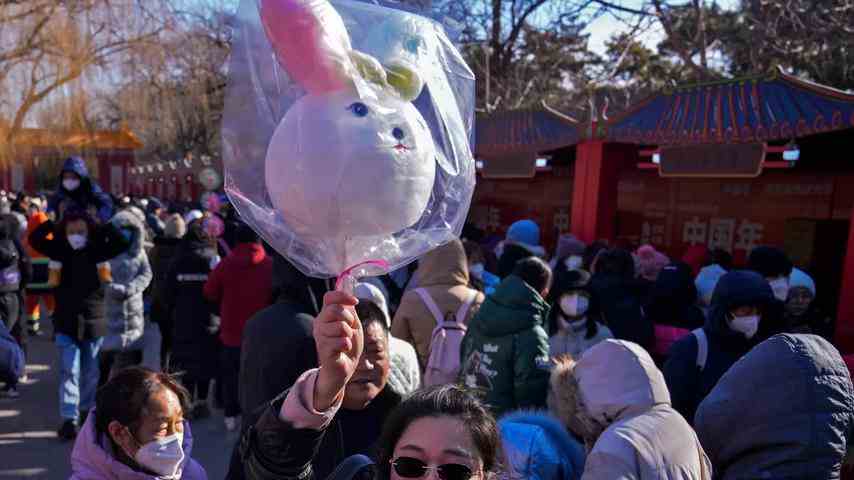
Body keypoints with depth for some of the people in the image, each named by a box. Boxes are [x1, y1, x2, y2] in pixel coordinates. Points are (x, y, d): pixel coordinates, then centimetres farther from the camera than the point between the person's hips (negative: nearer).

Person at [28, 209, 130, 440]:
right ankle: (69, 418, 2)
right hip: (66, 322, 0)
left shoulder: (97, 250, -4)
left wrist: (102, 226, -15)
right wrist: (54, 221, -13)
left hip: (93, 321, 0)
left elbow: (124, 242, -14)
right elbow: (34, 239, -9)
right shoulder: (60, 250, 0)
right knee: (69, 371, -2)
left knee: (90, 373, 14)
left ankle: (87, 411, 31)